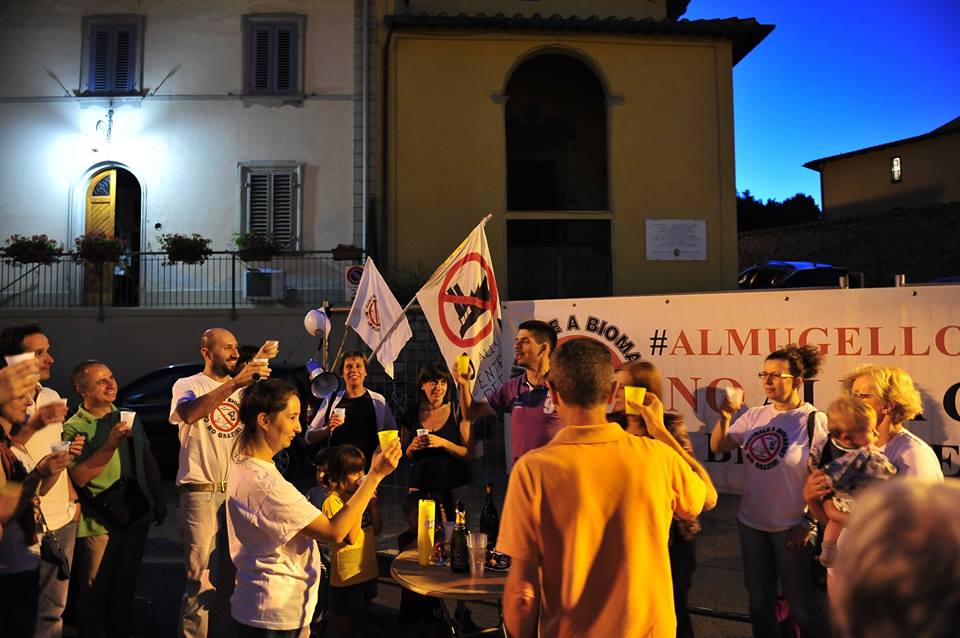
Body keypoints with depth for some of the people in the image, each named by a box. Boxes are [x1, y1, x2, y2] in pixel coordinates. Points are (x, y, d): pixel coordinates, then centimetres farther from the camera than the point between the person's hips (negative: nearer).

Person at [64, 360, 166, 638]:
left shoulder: (128, 417, 7)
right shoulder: (73, 428, -10)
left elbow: (148, 461, 14)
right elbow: (79, 477, -20)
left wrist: (158, 501, 14)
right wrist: (111, 444, -28)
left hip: (136, 516, 5)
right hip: (99, 522, -5)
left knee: (125, 586, 19)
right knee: (95, 592, 8)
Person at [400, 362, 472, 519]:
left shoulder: (457, 412, 1)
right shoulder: (411, 415, 7)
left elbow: (469, 453, -4)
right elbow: (404, 458, 16)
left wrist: (444, 443, -17)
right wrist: (412, 448, -4)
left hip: (453, 488, -2)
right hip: (421, 487, 2)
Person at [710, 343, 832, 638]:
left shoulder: (814, 421, -14)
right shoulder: (755, 416, -1)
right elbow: (719, 447, -3)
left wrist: (809, 523, -12)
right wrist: (724, 417, -20)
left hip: (791, 528, -5)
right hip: (751, 524, 5)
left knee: (802, 605, 9)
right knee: (759, 601, 20)